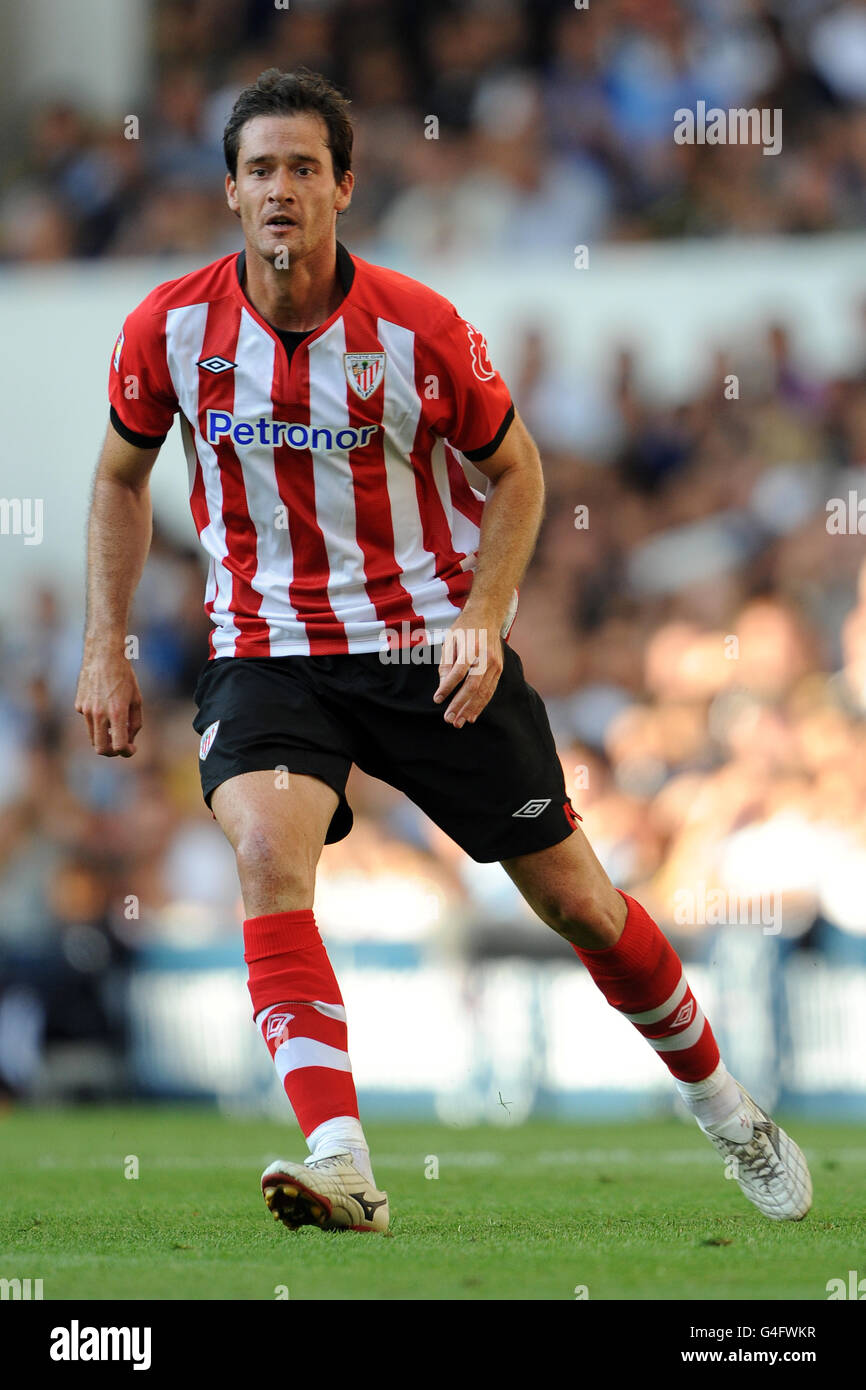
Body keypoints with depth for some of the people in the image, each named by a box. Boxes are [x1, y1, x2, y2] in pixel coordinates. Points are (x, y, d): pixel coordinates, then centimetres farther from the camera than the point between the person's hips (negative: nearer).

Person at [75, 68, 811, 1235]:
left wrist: (483, 618, -12)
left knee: (574, 899, 6)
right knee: (267, 847, -29)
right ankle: (341, 1168, -36)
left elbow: (514, 469, 2)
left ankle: (725, 1111, 32)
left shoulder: (418, 328, -13)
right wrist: (106, 648, 4)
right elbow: (123, 475, 10)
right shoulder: (170, 329, -9)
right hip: (267, 648, 1)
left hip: (432, 645, -1)